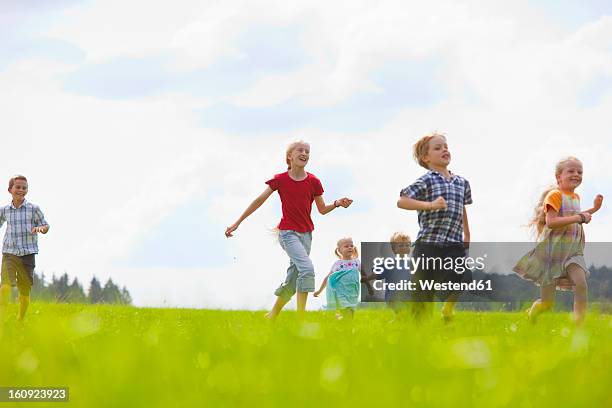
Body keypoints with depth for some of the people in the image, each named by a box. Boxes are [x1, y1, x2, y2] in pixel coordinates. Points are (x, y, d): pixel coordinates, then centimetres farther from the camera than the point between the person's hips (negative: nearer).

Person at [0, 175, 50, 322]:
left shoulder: (33, 209, -1)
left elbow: (45, 226, 6)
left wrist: (40, 228, -17)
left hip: (27, 255, 0)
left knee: (25, 291, 7)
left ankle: (20, 320, 25)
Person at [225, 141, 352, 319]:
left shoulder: (313, 182, 3)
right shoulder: (281, 179, -4)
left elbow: (322, 209, 11)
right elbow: (259, 201, 0)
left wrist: (337, 203, -11)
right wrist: (237, 223, 0)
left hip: (305, 234, 5)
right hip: (288, 232, -5)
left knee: (292, 281, 8)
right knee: (307, 268, -26)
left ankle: (272, 315, 24)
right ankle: (301, 316, -24)